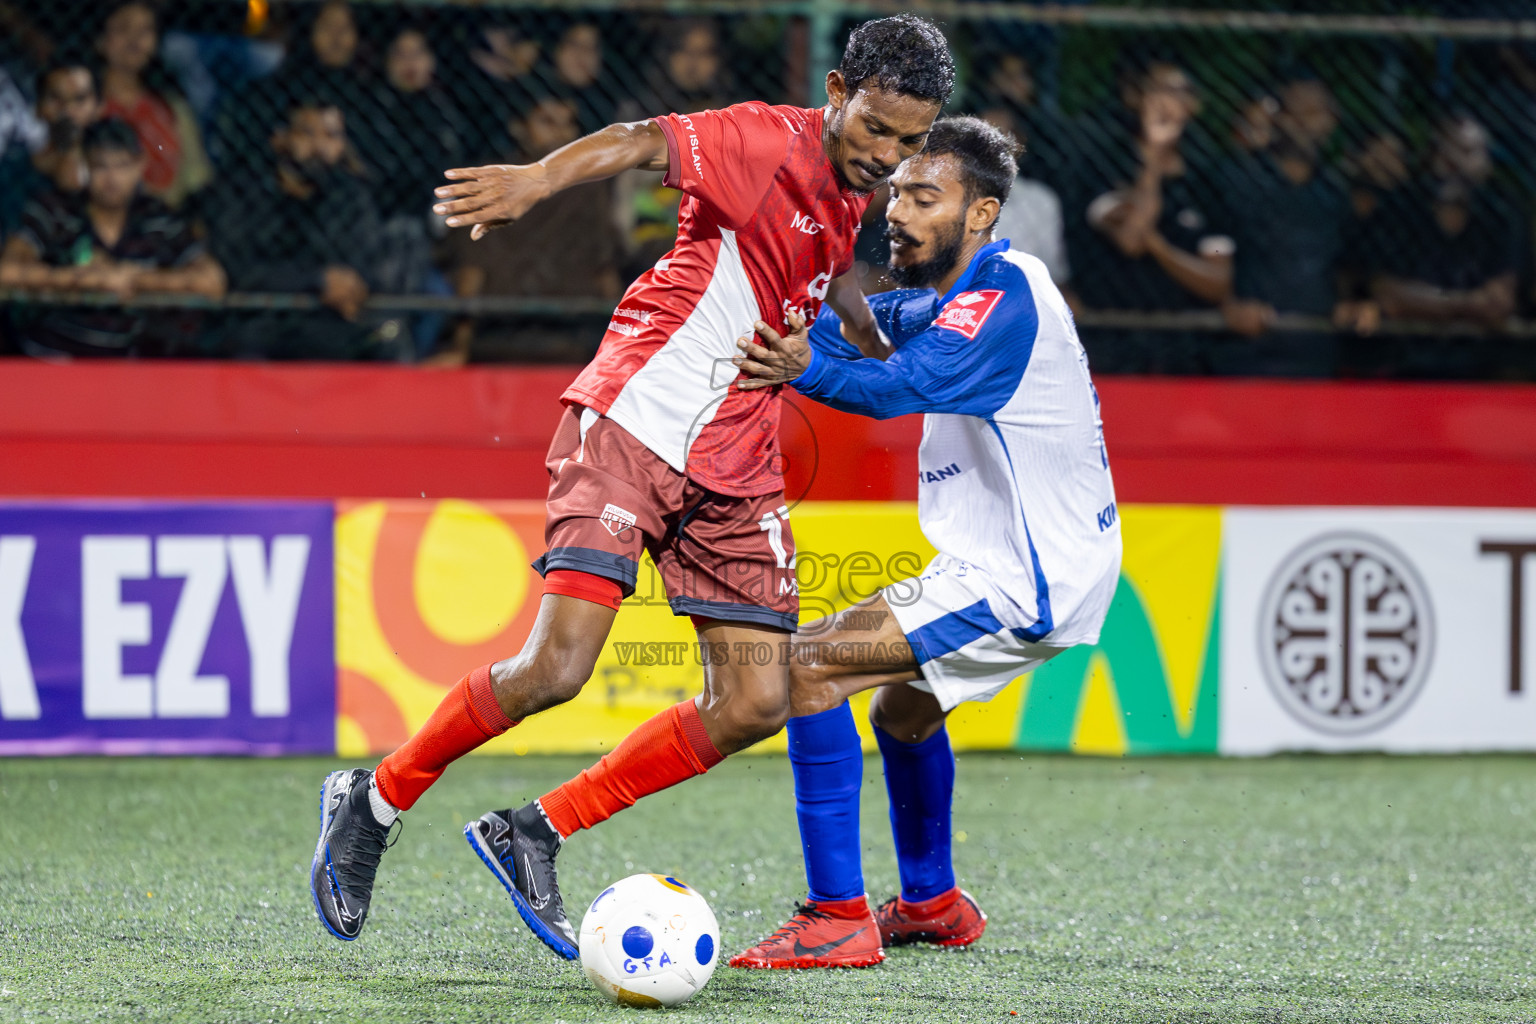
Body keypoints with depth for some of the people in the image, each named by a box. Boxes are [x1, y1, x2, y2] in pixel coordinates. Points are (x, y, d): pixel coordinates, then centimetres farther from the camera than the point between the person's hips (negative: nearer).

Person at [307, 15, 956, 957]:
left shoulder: (852, 188, 11)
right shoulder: (769, 143, -13)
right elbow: (646, 142, -30)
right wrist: (538, 179, -47)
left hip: (735, 465, 8)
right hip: (631, 420, -8)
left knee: (755, 704, -2)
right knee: (558, 665, -19)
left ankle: (533, 836, 9)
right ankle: (375, 801, 4)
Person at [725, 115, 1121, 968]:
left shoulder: (1004, 296, -18)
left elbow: (905, 384, -31)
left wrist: (808, 369, -44)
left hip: (1020, 580, -11)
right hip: (1033, 570, 11)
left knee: (809, 667, -17)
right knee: (902, 707, 31)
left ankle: (838, 918, -19)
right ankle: (932, 904, 47)